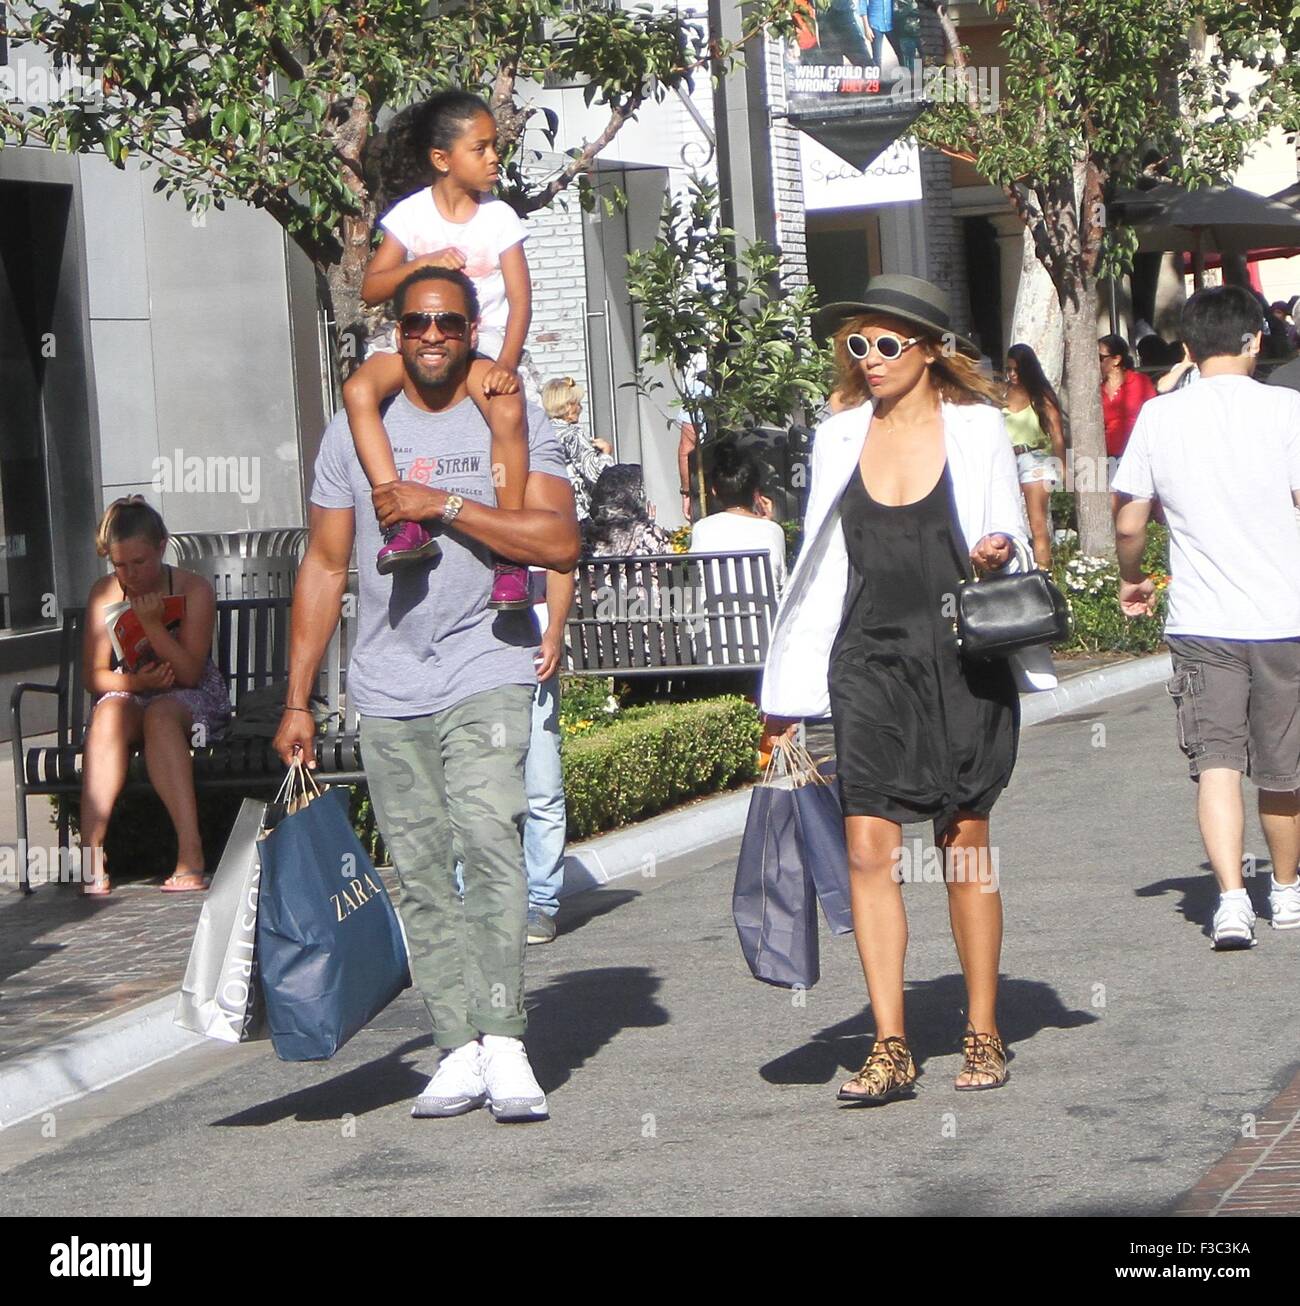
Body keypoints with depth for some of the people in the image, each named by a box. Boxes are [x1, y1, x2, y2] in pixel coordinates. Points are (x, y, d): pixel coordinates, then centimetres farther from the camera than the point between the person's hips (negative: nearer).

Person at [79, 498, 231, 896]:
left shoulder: (193, 590, -7)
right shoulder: (104, 594, 1)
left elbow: (191, 672, -14)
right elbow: (94, 675, -1)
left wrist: (153, 625, -25)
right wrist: (136, 681, -21)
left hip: (192, 701, -2)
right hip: (128, 696, 2)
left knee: (160, 715, -37)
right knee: (109, 712, -34)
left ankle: (190, 852, -46)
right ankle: (90, 852, -43)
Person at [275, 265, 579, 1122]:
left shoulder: (516, 425, 3)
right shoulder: (357, 430, 12)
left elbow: (560, 542, -11)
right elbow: (325, 566, 13)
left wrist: (442, 504, -15)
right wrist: (298, 700, 9)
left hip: (487, 675, -3)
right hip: (387, 690, 3)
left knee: (489, 841, -19)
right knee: (422, 875, 2)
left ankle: (504, 1043, -19)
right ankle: (461, 1051, 6)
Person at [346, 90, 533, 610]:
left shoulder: (499, 217, 0)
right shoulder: (411, 215, 2)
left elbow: (520, 298, -6)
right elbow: (371, 288, 0)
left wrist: (506, 363, -22)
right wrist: (422, 264, -18)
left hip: (482, 344, -1)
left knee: (509, 410, -35)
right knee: (359, 389, -30)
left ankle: (510, 553, -28)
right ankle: (406, 522, -37)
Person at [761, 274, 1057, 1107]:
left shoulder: (977, 429, 2)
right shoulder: (838, 441, 10)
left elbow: (1006, 532, 6)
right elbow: (822, 568, 13)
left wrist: (998, 551, -19)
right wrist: (788, 694, 12)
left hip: (961, 662, -2)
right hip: (869, 663, 2)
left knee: (965, 846, 4)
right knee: (868, 845, -8)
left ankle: (983, 1034, 15)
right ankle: (891, 1047, -7)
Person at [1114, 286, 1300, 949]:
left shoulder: (1159, 416, 0)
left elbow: (1129, 524, 4)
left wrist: (1132, 579, 23)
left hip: (1199, 621, 0)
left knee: (1215, 761, -1)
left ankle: (1231, 896, -19)